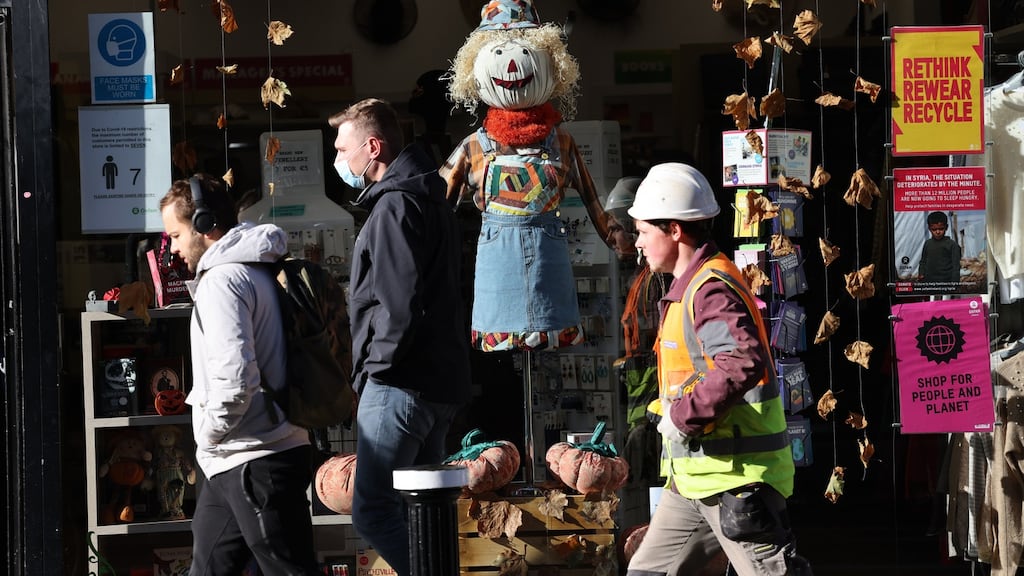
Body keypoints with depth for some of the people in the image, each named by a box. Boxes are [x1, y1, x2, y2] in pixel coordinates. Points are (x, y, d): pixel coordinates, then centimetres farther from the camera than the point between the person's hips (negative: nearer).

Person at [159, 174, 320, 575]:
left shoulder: (222, 280, -16)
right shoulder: (257, 269, 16)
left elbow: (234, 376, -27)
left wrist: (213, 430, -12)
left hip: (254, 462, -11)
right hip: (234, 465, 11)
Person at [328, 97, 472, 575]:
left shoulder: (395, 204, -13)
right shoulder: (428, 198, 19)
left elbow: (401, 300, -22)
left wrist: (380, 361, -12)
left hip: (401, 383, -11)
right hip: (439, 379, 11)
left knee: (373, 511, -11)